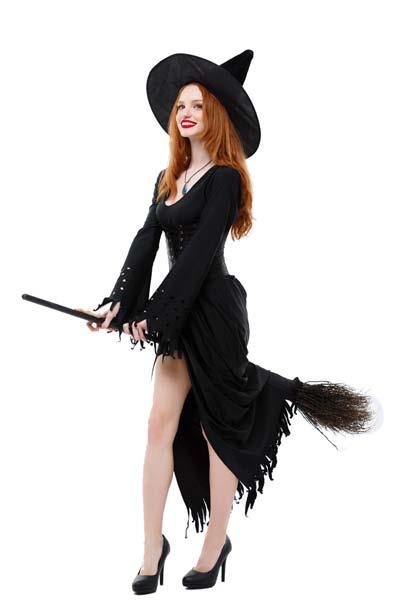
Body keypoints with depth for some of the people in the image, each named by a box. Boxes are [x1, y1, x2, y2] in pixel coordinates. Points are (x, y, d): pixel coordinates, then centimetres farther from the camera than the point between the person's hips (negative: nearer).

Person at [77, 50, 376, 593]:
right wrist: (118, 302, -6)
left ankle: (216, 546, 16)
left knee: (218, 425, 3)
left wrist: (154, 313, -19)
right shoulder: (169, 178, 13)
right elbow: (146, 242, 5)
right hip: (179, 314, 7)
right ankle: (152, 548, 5)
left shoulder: (224, 178, -10)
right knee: (163, 422, 1)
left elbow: (199, 252, -17)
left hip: (214, 310, -7)